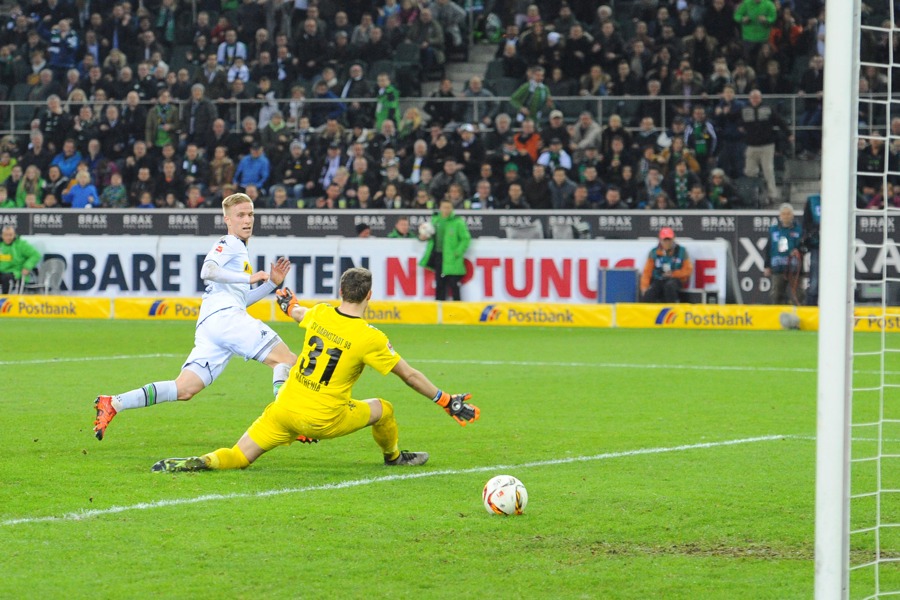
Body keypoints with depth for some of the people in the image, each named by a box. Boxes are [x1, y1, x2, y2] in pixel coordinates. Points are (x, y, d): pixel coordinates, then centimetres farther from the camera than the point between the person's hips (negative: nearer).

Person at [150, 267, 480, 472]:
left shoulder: (320, 314, 1)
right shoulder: (369, 338, -13)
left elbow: (298, 314, 27)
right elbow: (409, 375, -4)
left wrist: (290, 305, 52)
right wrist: (446, 401, 7)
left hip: (283, 411, 3)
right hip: (324, 420, -3)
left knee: (237, 457, 4)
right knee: (382, 409, 21)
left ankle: (197, 462, -23)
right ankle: (393, 456, 45)